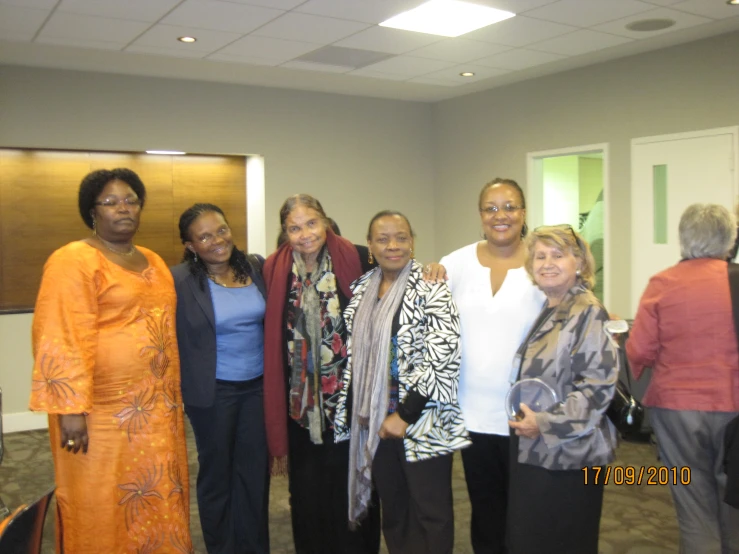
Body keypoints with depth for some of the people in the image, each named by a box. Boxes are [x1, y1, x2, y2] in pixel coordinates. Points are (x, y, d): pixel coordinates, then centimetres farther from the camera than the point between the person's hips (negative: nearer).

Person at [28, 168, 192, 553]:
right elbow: (61, 340, -15)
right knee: (103, 510, 6)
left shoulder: (154, 262, 13)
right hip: (103, 410, -6)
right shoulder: (73, 261, -9)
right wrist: (71, 408, -20)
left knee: (159, 500, 15)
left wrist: (173, 395, 16)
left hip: (157, 407, 7)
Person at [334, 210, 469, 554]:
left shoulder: (430, 287, -11)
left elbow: (442, 358, -18)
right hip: (374, 419, 6)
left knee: (430, 513, 5)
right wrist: (352, 408, 11)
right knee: (392, 509, 17)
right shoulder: (362, 289, 9)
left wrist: (405, 415, -18)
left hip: (421, 420, -6)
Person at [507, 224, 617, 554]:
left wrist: (546, 424, -21)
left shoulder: (588, 313, -14)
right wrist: (526, 420, 10)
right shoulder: (543, 311, 12)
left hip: (567, 455, -8)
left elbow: (599, 385, -21)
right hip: (534, 452, 8)